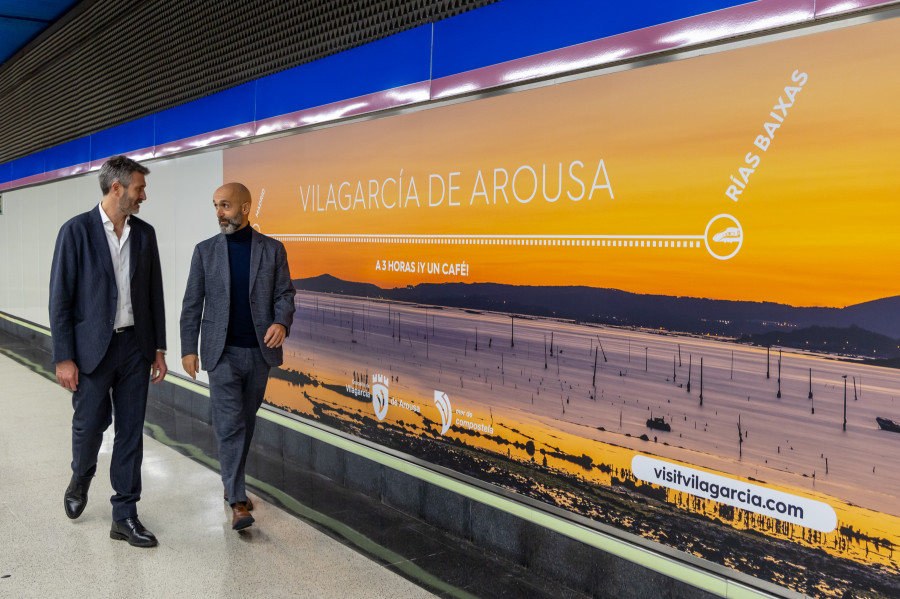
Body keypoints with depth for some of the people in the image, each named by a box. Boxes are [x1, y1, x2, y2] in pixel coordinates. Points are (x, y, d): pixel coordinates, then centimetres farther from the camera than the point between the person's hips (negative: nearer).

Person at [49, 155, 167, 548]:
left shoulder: (144, 233, 6)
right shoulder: (76, 231, -7)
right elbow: (60, 298, -8)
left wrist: (159, 348, 8)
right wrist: (63, 358, -11)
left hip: (135, 346, 4)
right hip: (92, 347, -3)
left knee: (131, 431, 5)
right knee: (90, 424, 6)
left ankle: (124, 516, 14)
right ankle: (80, 479, 40)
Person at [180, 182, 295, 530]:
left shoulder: (272, 249, 3)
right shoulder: (206, 250, 3)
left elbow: (284, 294, 1)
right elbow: (192, 303, 4)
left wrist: (281, 322, -20)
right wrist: (188, 349, -1)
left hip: (260, 351, 2)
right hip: (222, 352, -1)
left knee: (246, 423, 13)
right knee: (230, 425, -8)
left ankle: (231, 481, 32)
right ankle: (238, 502, -5)